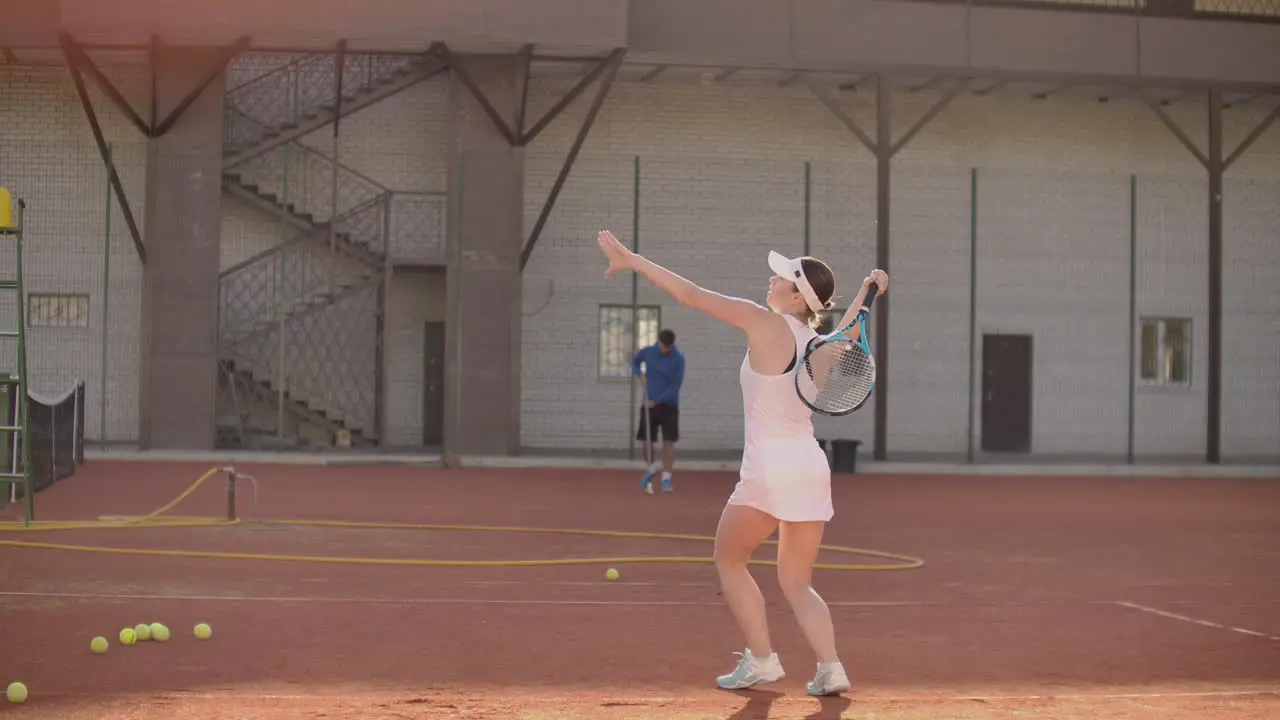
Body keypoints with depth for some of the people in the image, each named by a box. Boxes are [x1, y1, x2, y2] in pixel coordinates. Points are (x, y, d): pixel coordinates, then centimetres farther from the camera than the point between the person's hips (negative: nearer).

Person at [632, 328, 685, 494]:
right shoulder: (647, 352, -4)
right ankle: (652, 467, 32)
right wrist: (640, 374, -4)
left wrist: (657, 401, -19)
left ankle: (666, 478, -5)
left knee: (669, 441, -8)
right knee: (646, 439, 4)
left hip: (669, 405, -2)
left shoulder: (678, 359, -12)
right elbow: (634, 362, 17)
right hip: (649, 404, 2)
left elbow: (676, 385, -13)